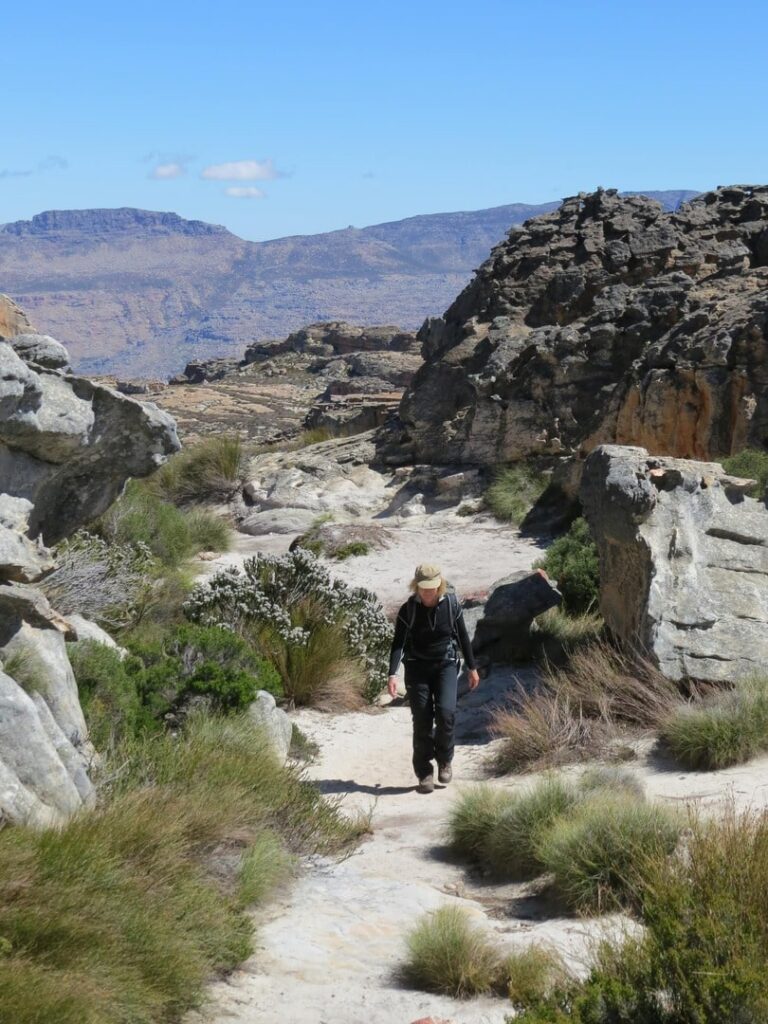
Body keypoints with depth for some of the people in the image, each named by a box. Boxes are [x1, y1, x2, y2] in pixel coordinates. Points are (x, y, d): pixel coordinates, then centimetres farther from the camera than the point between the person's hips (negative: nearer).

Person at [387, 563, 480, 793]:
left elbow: (463, 637, 6)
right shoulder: (408, 610, -10)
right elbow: (398, 643, -14)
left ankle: (444, 760, 7)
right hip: (417, 668, 0)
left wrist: (472, 668, 11)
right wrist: (392, 674, -27)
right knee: (422, 721, -3)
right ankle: (424, 773, 7)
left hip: (446, 665, 0)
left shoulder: (451, 604, -6)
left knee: (446, 713, -17)